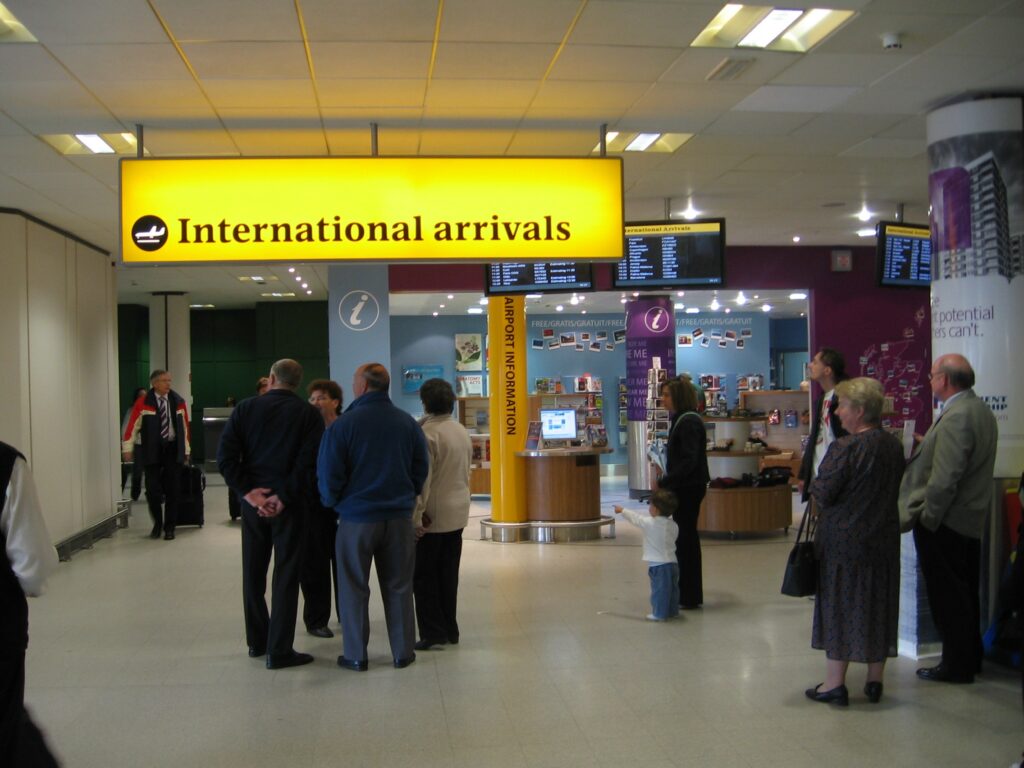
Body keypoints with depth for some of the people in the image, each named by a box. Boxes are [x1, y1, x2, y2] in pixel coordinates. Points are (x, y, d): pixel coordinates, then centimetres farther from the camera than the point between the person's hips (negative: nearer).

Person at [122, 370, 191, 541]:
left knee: (173, 490, 2)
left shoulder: (178, 401, 4)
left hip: (173, 449, 2)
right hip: (152, 450, -2)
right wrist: (128, 449, -8)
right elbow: (133, 425, -5)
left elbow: (185, 426, 9)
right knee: (152, 489, -1)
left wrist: (186, 450, 10)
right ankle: (157, 523, 23)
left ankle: (169, 527, 15)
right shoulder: (143, 403, -5)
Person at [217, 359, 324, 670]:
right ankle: (279, 650, 2)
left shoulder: (245, 408, 3)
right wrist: (283, 497, -13)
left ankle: (257, 642, 25)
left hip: (253, 501, 3)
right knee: (286, 574, 2)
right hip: (291, 503, -2)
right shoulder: (309, 414, -4)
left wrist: (248, 492, -7)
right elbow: (309, 462, -16)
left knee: (253, 572, 15)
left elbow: (225, 456, -6)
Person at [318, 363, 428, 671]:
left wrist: (332, 502, 8)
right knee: (398, 587, 12)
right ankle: (403, 652, 18)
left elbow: (328, 475, -10)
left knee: (354, 588, 8)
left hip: (356, 518, -3)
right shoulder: (408, 423, 1)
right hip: (399, 517, 3)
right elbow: (421, 468, 5)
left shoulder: (343, 425, -11)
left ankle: (356, 655, 14)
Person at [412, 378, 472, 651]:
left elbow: (422, 477, -19)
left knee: (423, 576, 3)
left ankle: (433, 632, 2)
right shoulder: (462, 431, 8)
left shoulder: (427, 432, -16)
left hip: (432, 515, -7)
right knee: (448, 574, 14)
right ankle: (449, 630, 19)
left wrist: (416, 516, -15)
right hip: (458, 513, 7)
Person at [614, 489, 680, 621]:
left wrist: (622, 510, 21)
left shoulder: (649, 523, -13)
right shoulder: (673, 525, 1)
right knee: (672, 588, 16)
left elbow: (635, 517, 2)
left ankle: (659, 613, 6)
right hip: (672, 562, 6)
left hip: (657, 564, -6)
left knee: (659, 589, 1)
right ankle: (672, 611, 27)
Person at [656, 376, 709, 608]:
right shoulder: (681, 420, 14)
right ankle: (689, 595, 25)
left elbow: (689, 460, -24)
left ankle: (689, 597, 3)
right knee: (686, 539, 15)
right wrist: (666, 481, 13)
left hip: (689, 488, -10)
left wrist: (665, 482, -23)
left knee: (686, 539, -4)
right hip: (684, 487, 10)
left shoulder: (689, 422, -17)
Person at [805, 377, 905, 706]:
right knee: (878, 607, 14)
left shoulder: (845, 447, -20)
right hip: (884, 540, 6)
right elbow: (894, 490, 13)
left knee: (840, 607, 4)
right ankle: (874, 681, 24)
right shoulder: (895, 446, 2)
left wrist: (815, 481, 2)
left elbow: (822, 494, -18)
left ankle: (835, 684, 9)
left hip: (844, 540, -6)